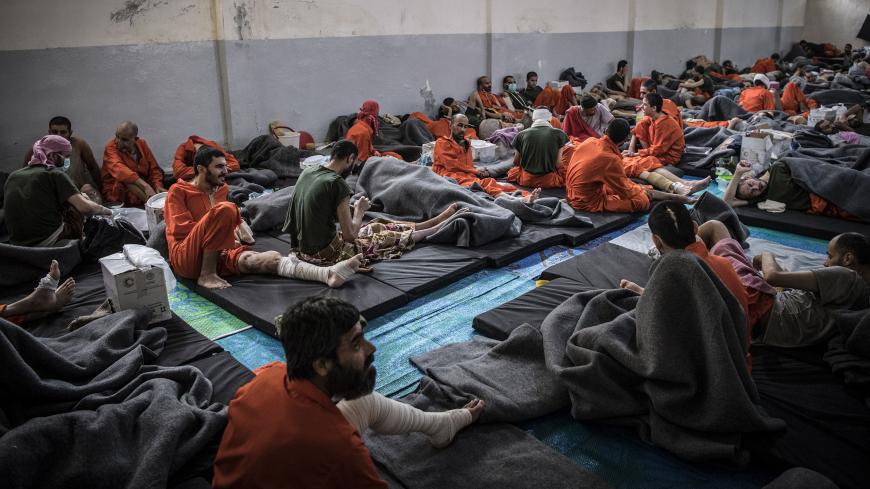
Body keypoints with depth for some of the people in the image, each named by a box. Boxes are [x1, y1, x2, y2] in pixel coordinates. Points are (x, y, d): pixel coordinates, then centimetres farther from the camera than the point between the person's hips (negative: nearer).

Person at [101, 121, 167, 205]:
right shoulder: (111, 148, -11)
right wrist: (145, 185, -43)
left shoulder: (142, 144, 4)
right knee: (126, 180, -36)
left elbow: (153, 168, 6)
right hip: (115, 193, -4)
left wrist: (158, 186, -15)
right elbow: (120, 171, -30)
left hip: (142, 189, 5)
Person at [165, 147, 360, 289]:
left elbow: (233, 219, 29)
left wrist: (237, 223, 4)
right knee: (226, 209, -30)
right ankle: (207, 276, -25)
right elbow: (180, 229, -9)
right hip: (186, 259, -5)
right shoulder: (178, 191, 1)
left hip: (218, 255, 5)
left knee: (270, 258, -24)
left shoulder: (221, 189, 19)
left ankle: (328, 274, -45)